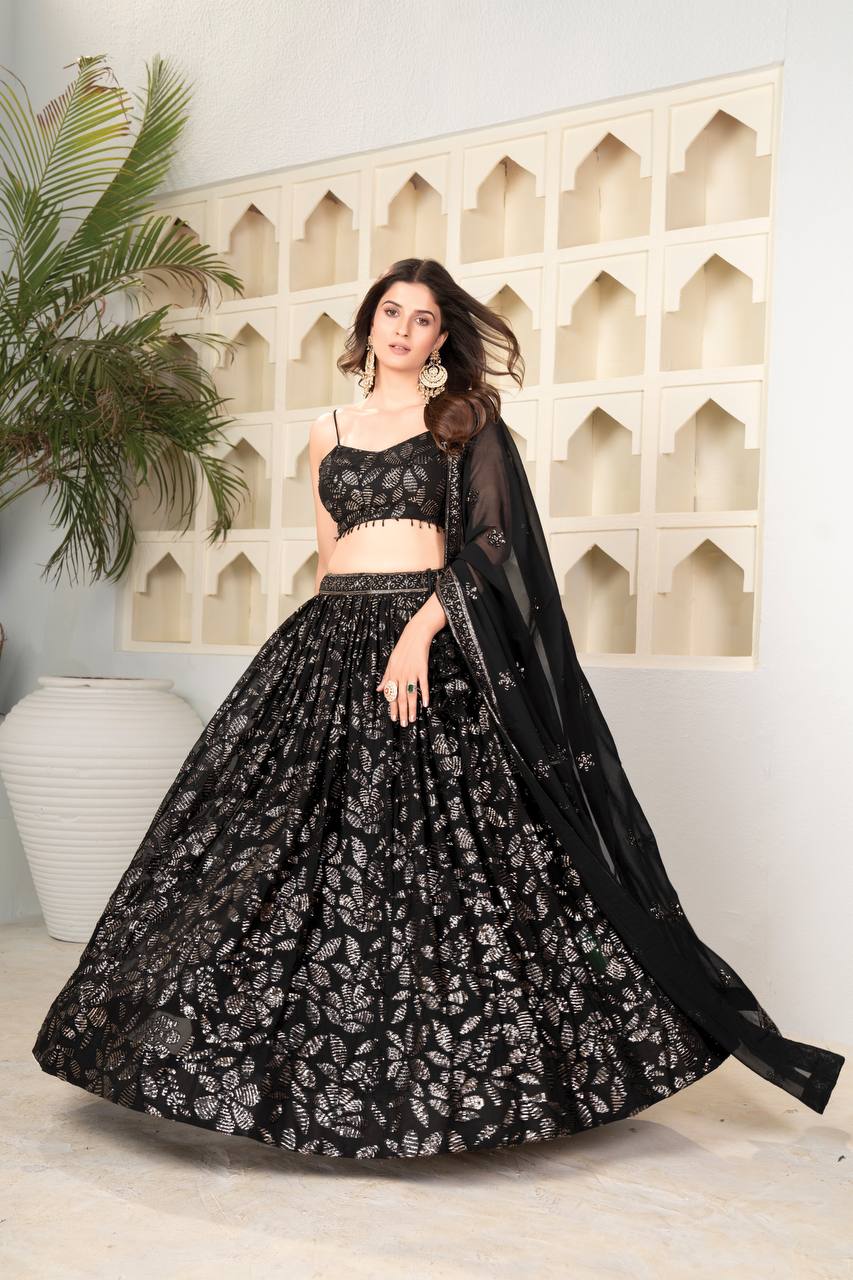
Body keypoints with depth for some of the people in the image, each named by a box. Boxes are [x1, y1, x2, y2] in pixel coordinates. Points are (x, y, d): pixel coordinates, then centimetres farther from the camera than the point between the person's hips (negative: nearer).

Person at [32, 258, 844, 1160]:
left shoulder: (467, 420, 5)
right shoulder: (328, 433, 17)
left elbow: (491, 542, -5)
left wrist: (420, 630, -17)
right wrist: (318, 646, 15)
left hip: (435, 646, -4)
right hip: (334, 645, 4)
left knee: (438, 850, -6)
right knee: (311, 843, 1)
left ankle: (439, 1071, 8)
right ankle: (316, 1062, 15)